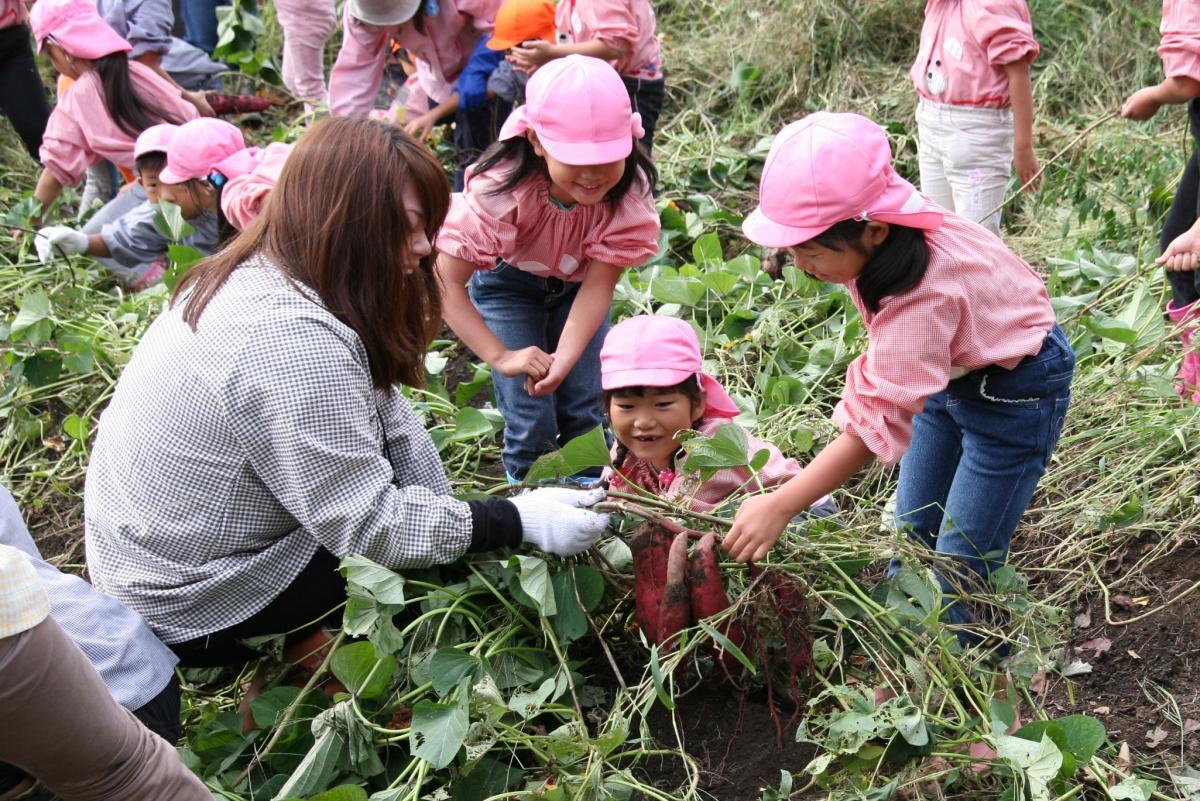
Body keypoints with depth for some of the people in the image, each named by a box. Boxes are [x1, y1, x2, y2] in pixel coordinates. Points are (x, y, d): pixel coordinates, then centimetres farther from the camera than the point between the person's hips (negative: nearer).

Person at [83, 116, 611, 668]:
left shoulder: (257, 275, -1)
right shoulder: (292, 341, -31)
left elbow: (381, 410, -2)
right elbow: (368, 525, -27)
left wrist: (447, 507, -8)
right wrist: (522, 522, -21)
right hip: (188, 610, -9)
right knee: (426, 548, -4)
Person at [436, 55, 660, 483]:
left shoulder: (629, 190, -30)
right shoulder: (501, 188, -39)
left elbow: (599, 285, -28)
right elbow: (445, 281, -36)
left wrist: (563, 363, -41)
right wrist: (502, 357, -42)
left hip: (576, 284, 2)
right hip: (508, 282, -2)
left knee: (583, 405, -5)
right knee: (530, 418, -10)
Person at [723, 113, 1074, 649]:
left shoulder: (921, 296, -41)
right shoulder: (878, 236, -19)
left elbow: (877, 421, -39)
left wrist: (779, 506, -38)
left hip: (1014, 390, -8)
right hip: (951, 370, 8)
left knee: (962, 566, -3)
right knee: (911, 533, 16)